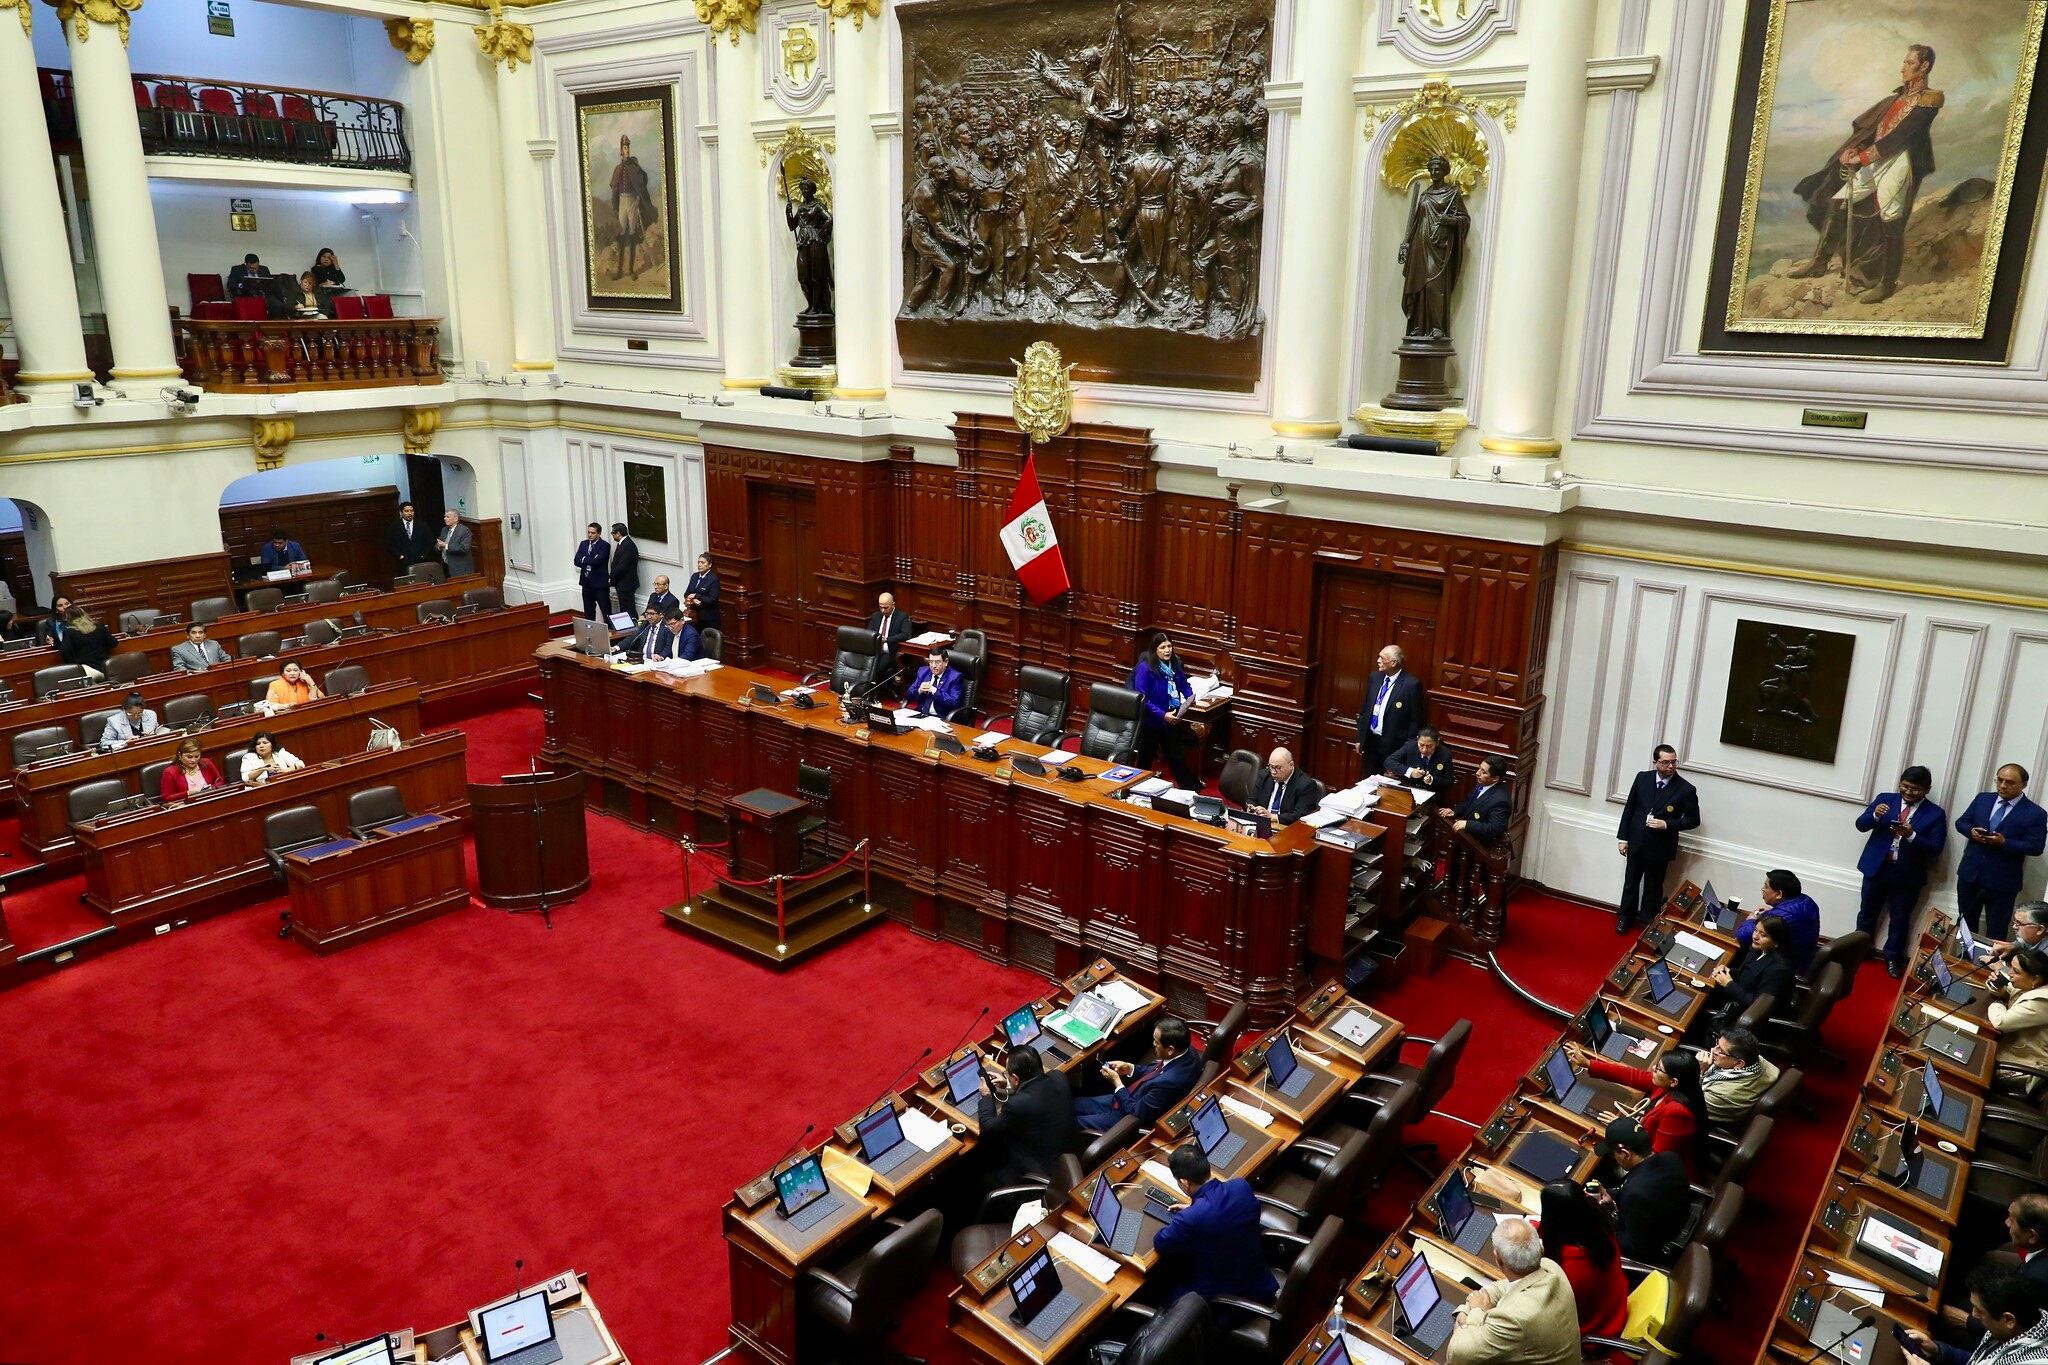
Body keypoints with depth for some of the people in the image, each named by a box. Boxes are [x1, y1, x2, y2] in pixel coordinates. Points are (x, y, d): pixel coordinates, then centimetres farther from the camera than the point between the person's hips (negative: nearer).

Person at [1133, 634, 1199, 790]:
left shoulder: (1175, 665, -1)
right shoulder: (1145, 668, -20)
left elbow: (1184, 684, 15)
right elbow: (1141, 698, -23)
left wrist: (1190, 697, -7)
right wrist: (1162, 715, -28)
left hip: (1172, 722, 5)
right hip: (1150, 723, -5)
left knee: (1177, 757, 16)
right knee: (1145, 760, 13)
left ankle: (1192, 789, 27)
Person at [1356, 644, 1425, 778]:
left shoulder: (1411, 684, -14)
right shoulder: (1375, 677, 5)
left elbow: (1417, 720, -10)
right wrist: (1360, 739, 10)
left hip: (1393, 746, -6)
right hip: (1370, 741, 6)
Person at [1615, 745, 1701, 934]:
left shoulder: (1686, 789, -13)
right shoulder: (1642, 778, -5)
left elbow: (1693, 820, -5)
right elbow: (1629, 808, 4)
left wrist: (1667, 824, -19)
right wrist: (1623, 838, 4)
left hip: (1659, 847, -2)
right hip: (1636, 842, 3)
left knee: (1653, 887, 14)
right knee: (1630, 882, 16)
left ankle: (1648, 921, 31)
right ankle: (1626, 917, 34)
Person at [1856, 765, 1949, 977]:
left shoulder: (1936, 814, -4)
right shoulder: (1884, 799, 1)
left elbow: (1935, 849, -9)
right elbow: (1861, 825, -1)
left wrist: (1912, 836, -25)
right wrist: (1875, 815, -22)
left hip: (1907, 875, -1)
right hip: (1876, 867, 1)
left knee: (1900, 919, 10)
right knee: (1867, 913, 14)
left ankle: (1893, 958, 26)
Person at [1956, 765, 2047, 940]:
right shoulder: (1982, 799, 6)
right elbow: (1961, 822, 10)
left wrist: (2005, 842, -24)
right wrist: (1971, 831, -13)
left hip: (2002, 882, -4)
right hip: (1969, 874, 4)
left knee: (1996, 933, 6)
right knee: (1965, 925, 18)